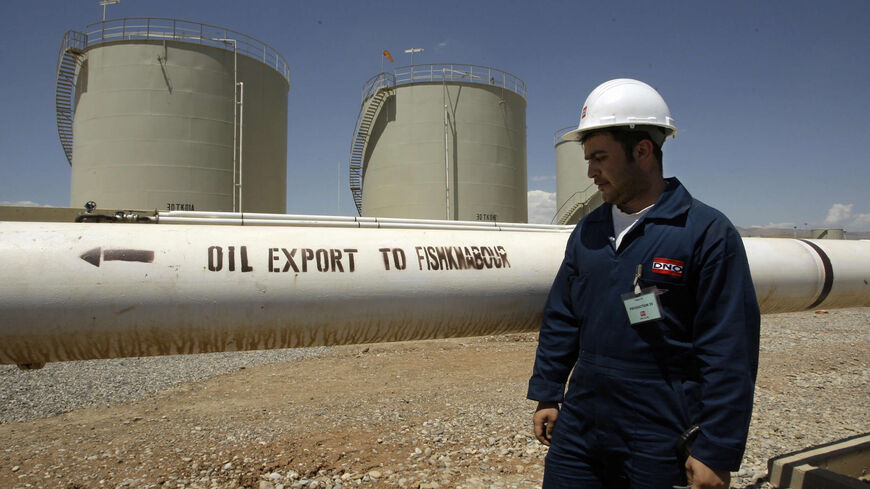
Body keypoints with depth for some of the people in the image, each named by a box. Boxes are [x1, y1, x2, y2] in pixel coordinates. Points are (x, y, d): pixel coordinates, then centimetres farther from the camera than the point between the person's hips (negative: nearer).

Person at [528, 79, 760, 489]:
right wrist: (547, 395, 9)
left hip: (658, 445, -4)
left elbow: (729, 354, -12)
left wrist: (717, 453, -12)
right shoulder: (588, 231, 6)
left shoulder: (707, 232, -10)